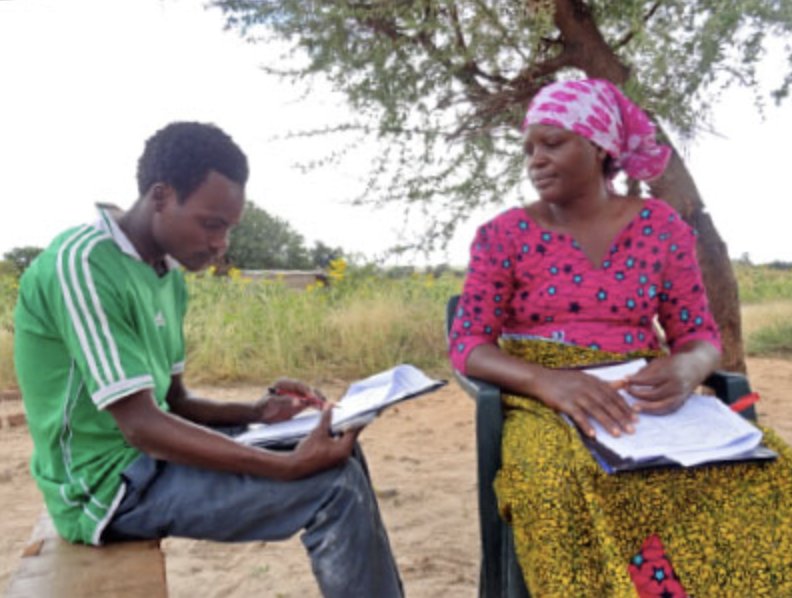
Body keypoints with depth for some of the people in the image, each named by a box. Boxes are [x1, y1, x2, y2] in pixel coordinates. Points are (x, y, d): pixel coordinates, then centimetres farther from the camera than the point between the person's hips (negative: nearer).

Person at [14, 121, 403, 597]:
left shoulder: (169, 276, 6)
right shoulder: (83, 264, -21)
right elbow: (140, 425, -27)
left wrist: (255, 412, -5)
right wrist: (291, 466, -30)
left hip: (150, 451, 9)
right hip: (108, 482, -9)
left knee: (341, 454, 8)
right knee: (336, 485, -19)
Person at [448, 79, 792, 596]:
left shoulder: (661, 226, 7)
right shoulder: (505, 234, 1)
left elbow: (700, 334, 7)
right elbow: (467, 345, -6)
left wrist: (685, 367, -20)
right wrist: (548, 380, -26)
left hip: (645, 405, 2)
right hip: (546, 408, -2)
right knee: (564, 485, -36)